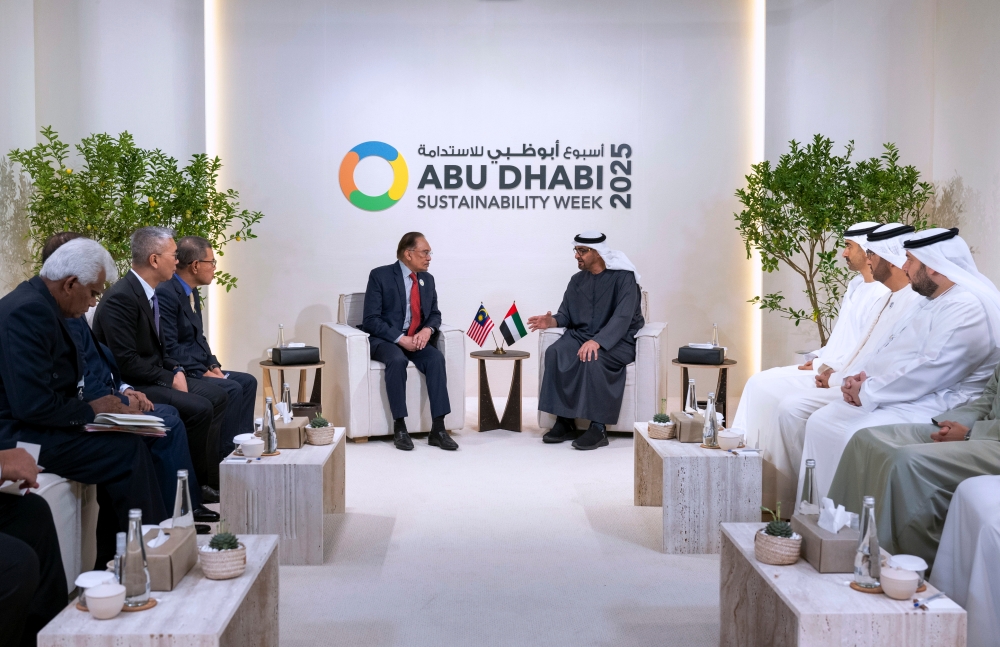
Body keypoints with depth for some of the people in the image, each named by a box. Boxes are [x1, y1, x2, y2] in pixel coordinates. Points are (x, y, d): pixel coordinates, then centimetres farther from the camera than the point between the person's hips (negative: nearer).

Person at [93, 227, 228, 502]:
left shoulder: (149, 293, 9)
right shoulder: (121, 298, -21)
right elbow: (126, 362, -25)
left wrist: (176, 370, 0)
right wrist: (170, 379, -17)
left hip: (152, 376, 10)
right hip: (130, 386, -10)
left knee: (217, 396, 6)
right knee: (200, 408, -23)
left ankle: (209, 477, 6)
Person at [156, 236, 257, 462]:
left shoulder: (192, 292, 13)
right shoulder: (165, 294, -19)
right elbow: (169, 348, -23)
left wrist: (213, 365, 3)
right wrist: (204, 373, -20)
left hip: (198, 367, 10)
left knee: (248, 381, 4)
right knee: (231, 389, -22)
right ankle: (225, 453, -11)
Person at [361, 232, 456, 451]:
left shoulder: (427, 279, 9)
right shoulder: (380, 276, -9)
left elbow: (435, 314, 13)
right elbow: (371, 319, -13)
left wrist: (427, 330, -11)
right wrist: (400, 339, -23)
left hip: (416, 339, 4)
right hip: (385, 339, -4)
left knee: (436, 358, -27)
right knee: (397, 359, -37)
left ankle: (438, 429, -27)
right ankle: (399, 427, -27)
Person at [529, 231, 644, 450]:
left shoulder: (623, 277, -10)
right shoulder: (577, 280, 10)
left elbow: (622, 317, -21)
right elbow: (566, 315, 9)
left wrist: (597, 341, -35)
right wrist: (552, 321, -16)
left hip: (617, 340, -5)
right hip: (581, 335, 5)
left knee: (592, 359, -36)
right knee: (554, 354, -25)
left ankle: (599, 428, -28)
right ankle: (565, 423, -20)